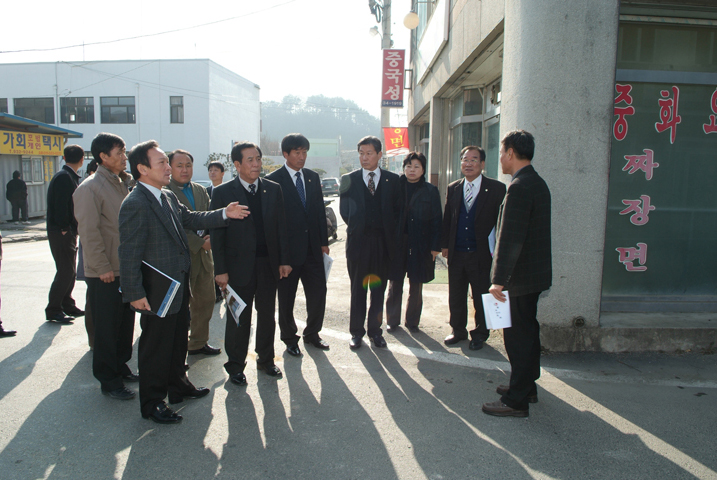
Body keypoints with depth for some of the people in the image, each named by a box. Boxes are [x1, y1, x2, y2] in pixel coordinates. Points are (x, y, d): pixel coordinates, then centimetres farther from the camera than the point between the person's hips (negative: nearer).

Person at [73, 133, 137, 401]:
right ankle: (108, 381, 16)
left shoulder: (123, 184, 11)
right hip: (105, 274, -7)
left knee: (126, 323, 17)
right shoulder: (90, 188, -13)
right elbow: (89, 232, -17)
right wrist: (102, 267, -18)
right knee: (107, 328, 3)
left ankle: (121, 367, 33)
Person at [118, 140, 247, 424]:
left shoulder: (168, 197, 8)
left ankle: (178, 387, 41)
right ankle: (152, 404, 23)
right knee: (156, 347, 6)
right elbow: (129, 253, -22)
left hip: (179, 287, 9)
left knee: (178, 340, 23)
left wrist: (224, 214, 2)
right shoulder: (135, 205, -20)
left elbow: (190, 219, 14)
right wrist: (135, 293, -22)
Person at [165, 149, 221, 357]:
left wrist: (209, 238, -10)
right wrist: (200, 243, -19)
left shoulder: (201, 191, 11)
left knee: (205, 300, 14)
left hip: (203, 254, 7)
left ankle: (198, 343, 31)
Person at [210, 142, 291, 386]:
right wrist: (220, 270, -10)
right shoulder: (222, 193, -4)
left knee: (267, 315, 14)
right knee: (238, 318, 8)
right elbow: (216, 234, -5)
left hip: (269, 263, 3)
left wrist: (284, 260, 3)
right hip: (239, 266, -3)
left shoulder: (273, 189, 6)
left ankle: (266, 360, 32)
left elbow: (281, 227, 7)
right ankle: (235, 366, 24)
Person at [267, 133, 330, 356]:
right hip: (287, 249, -5)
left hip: (312, 247, 5)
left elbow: (320, 210, 11)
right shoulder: (273, 180, -7)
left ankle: (312, 334, 29)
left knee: (318, 291, 8)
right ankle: (290, 339, 27)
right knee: (286, 298, 8)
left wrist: (324, 241, 7)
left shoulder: (313, 177, 10)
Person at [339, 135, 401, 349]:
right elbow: (344, 211, 6)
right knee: (357, 289, 7)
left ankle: (375, 330, 23)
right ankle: (357, 332, 19)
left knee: (378, 288, 10)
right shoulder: (349, 179, 4)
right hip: (358, 241, 0)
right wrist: (356, 228, 1)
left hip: (383, 242, 1)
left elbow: (397, 210, 5)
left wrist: (389, 231, -3)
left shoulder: (392, 180, 4)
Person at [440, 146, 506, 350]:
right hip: (456, 254, 4)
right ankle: (458, 330, 32)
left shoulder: (496, 189, -4)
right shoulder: (453, 188, 9)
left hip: (482, 255, -3)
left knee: (482, 298, 8)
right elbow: (447, 219, 12)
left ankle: (480, 334, 27)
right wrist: (444, 245, 6)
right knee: (456, 297, 14)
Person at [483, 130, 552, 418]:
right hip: (535, 272, 10)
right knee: (527, 331, 20)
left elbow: (510, 239, -25)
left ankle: (516, 401, 9)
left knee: (518, 335, -2)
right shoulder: (537, 183, 12)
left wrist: (499, 280, -23)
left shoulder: (519, 188, -21)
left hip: (522, 275, -10)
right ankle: (527, 386, 34)